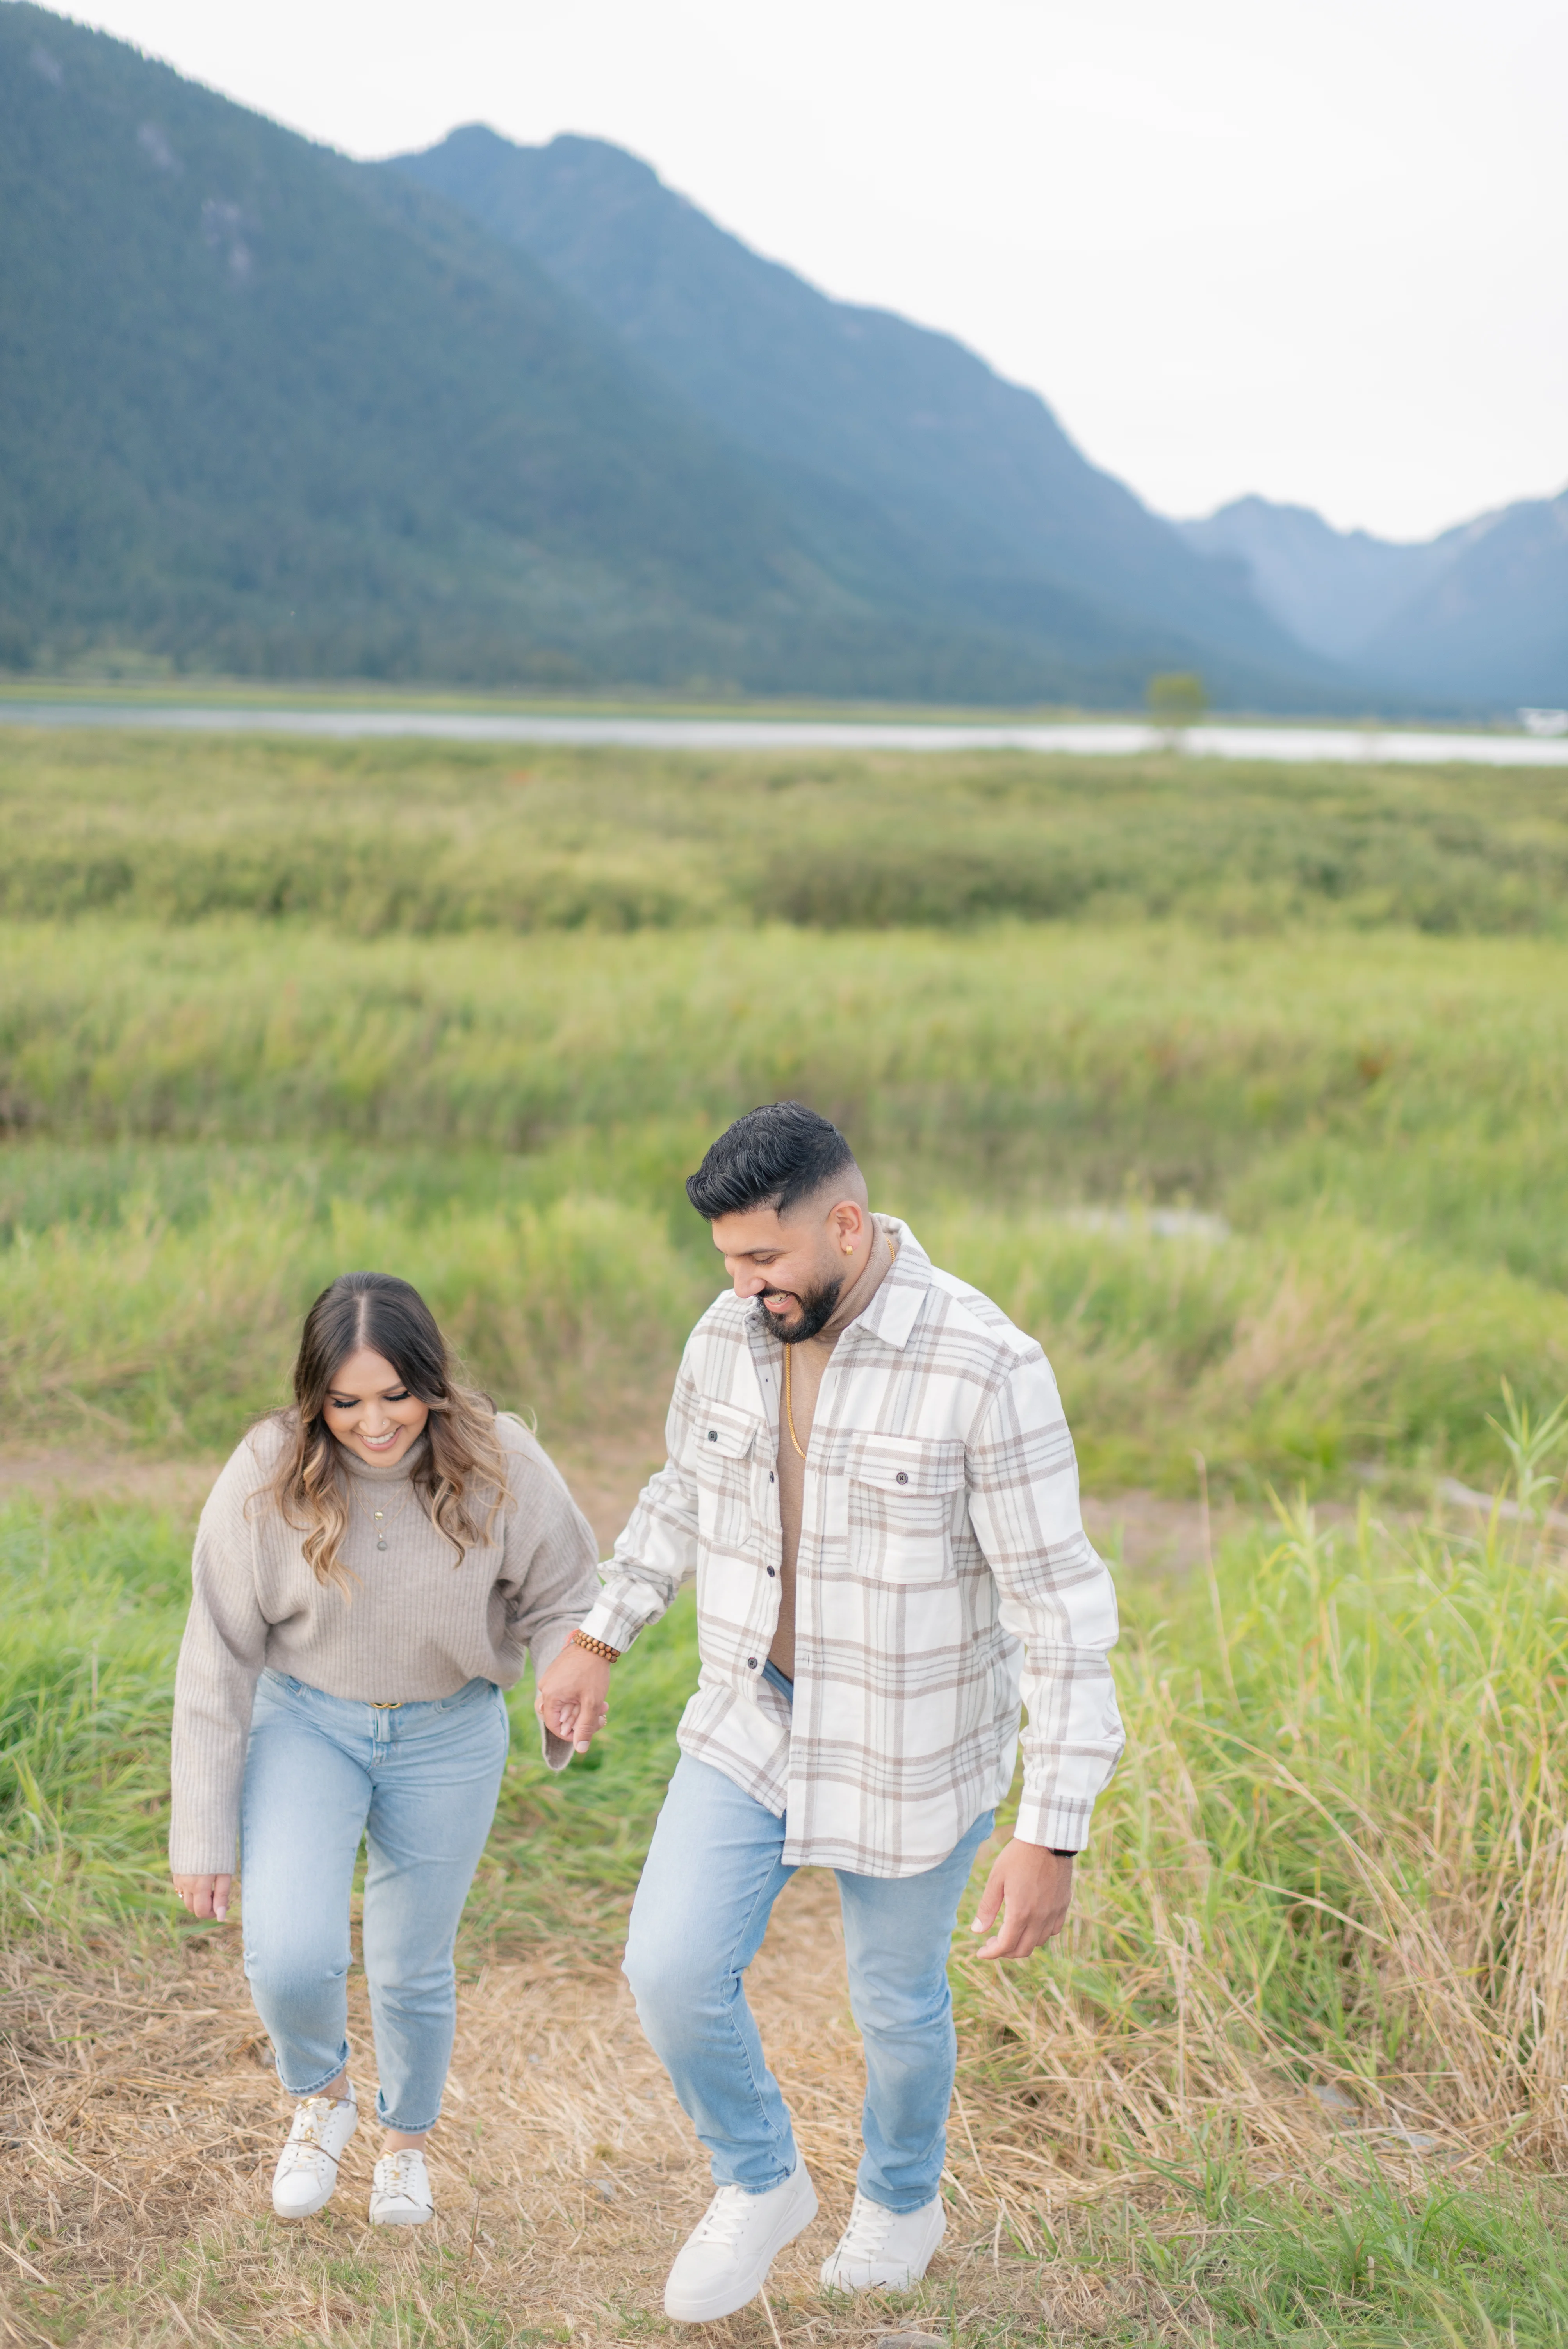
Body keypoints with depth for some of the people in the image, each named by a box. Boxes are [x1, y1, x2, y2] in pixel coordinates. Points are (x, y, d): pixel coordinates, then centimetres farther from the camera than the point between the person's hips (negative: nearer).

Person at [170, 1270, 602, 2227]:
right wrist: (203, 1833, -9)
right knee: (291, 1958, -18)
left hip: (449, 1735, 1)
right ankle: (324, 2095, 18)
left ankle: (408, 2140, 46)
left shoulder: (498, 1465, -21)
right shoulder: (268, 1476, -21)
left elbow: (562, 1593, -5)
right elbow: (220, 1658, -12)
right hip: (304, 1722, -1)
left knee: (414, 1968, 15)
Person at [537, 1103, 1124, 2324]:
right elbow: (687, 1494, 12)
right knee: (675, 1974, -4)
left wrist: (1052, 1837, -25)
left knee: (897, 1997, 17)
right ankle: (760, 2186, 26)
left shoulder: (987, 1369, -28)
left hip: (911, 1752, -4)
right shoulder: (729, 1340, -9)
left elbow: (1063, 1609, -25)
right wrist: (598, 1641, 18)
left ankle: (903, 2198, 49)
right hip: (753, 1723, 4)